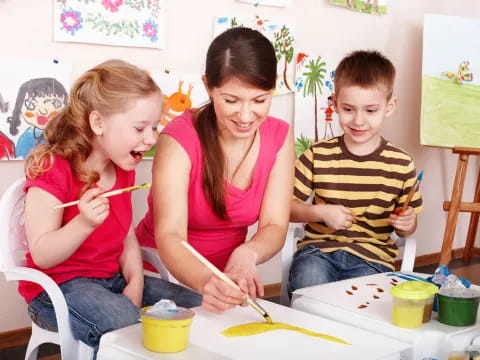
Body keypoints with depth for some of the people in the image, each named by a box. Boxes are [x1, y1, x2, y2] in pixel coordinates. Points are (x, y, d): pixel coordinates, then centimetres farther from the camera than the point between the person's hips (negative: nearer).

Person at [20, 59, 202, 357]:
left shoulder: (123, 171, 6)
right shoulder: (53, 171, -18)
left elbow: (127, 237, 10)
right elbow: (41, 256, -21)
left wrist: (135, 283, -7)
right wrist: (84, 223, -38)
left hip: (114, 279, 8)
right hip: (59, 286, -7)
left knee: (198, 307, -1)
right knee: (131, 328, -35)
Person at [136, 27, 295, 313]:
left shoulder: (279, 136, -7)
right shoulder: (180, 139, -20)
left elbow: (275, 227, -10)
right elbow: (169, 235, -29)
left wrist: (246, 255, -31)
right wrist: (205, 281, -48)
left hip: (228, 275, 4)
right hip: (165, 275, -4)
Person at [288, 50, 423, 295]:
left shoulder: (401, 164, 4)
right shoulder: (318, 155, 2)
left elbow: (405, 228, 14)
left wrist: (407, 224, -9)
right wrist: (320, 213, -13)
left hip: (371, 258, 1)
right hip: (318, 249, 0)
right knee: (308, 285, -32)